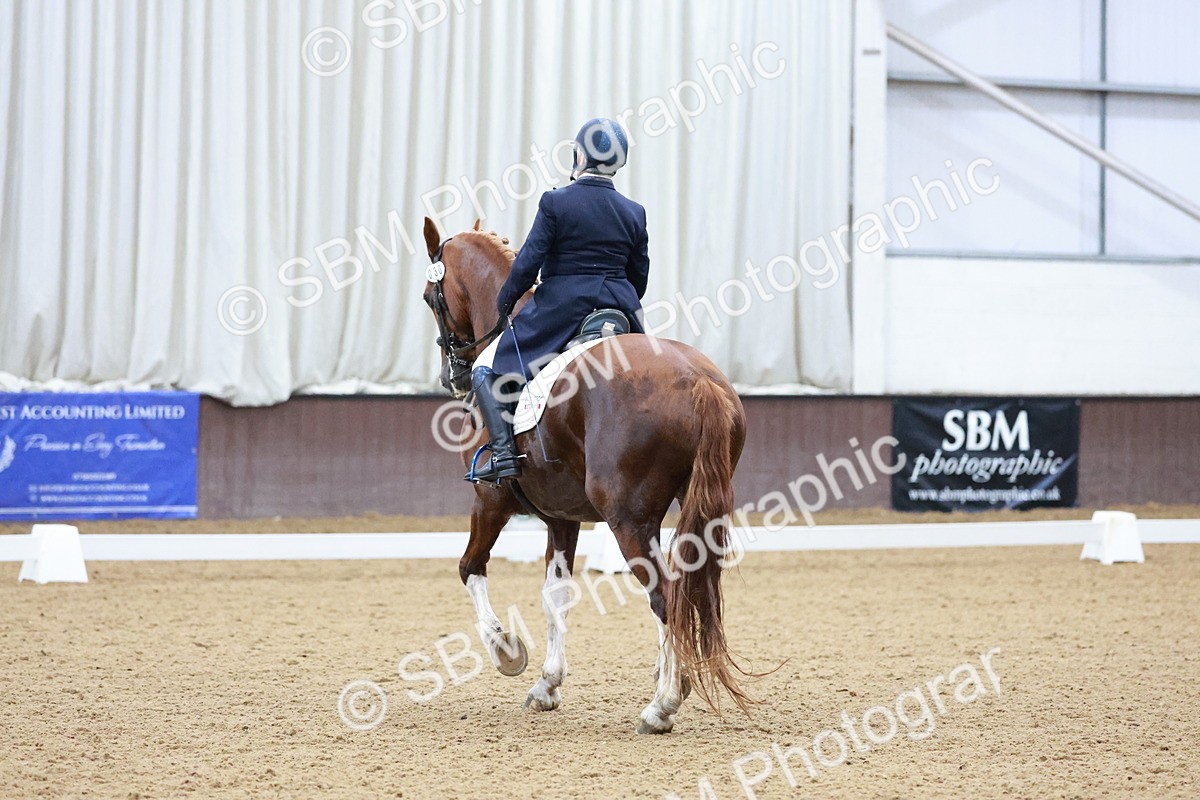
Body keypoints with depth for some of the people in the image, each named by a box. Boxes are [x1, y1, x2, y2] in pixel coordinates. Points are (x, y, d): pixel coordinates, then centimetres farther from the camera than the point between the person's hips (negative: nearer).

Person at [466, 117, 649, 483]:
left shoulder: (556, 202, -10)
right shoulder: (634, 213, 3)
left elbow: (528, 263, -10)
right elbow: (640, 277, 8)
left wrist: (504, 303, 5)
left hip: (558, 309, -4)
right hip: (619, 308, 4)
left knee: (489, 373, 7)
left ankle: (504, 449, -12)